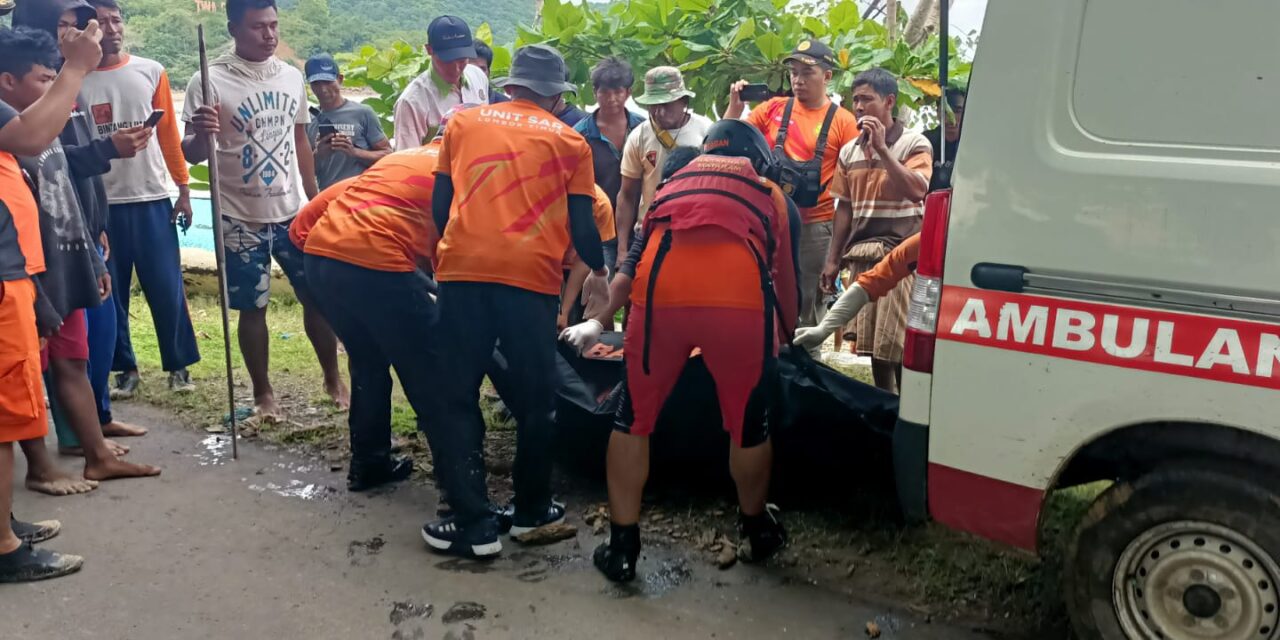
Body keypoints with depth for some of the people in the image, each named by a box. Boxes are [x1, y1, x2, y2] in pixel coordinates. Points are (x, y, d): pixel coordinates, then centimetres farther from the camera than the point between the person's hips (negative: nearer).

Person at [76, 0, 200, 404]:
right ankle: (125, 368, 20)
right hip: (102, 202, 0)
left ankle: (179, 365, 15)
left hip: (153, 197, 0)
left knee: (166, 288, 3)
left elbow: (169, 135, 6)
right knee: (111, 291, 7)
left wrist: (183, 190, 4)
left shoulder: (151, 72, 4)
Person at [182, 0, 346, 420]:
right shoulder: (210, 81, -12)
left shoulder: (292, 77, 3)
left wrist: (315, 200, 14)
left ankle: (333, 379, 25)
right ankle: (263, 392, 22)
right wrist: (201, 135, -35)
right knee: (253, 307, 6)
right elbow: (191, 155, -12)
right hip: (242, 219, -4)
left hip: (293, 213, 4)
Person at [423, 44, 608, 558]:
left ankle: (474, 522, 5)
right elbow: (581, 225, 12)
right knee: (536, 397, 15)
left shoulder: (463, 123, 17)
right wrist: (598, 273, 30)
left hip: (462, 269, 1)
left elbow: (440, 204, 15)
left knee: (456, 397, 7)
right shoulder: (569, 141, 14)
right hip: (531, 276, 0)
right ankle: (531, 508, 25)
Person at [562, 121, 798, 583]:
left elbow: (635, 257, 41)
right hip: (741, 298, -1)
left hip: (661, 292, 1)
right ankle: (757, 530, 39)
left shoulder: (675, 183, 36)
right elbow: (786, 279, 36)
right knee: (749, 422, 17)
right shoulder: (773, 196, 33)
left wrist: (599, 320, 53)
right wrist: (787, 337, 55)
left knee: (636, 416, 17)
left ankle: (621, 545, 22)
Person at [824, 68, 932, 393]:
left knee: (898, 345, -8)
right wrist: (833, 260, 12)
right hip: (863, 256, 5)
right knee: (873, 343, 8)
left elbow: (915, 191, -18)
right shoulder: (849, 151, 12)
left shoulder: (914, 144, -2)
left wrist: (881, 147, -17)